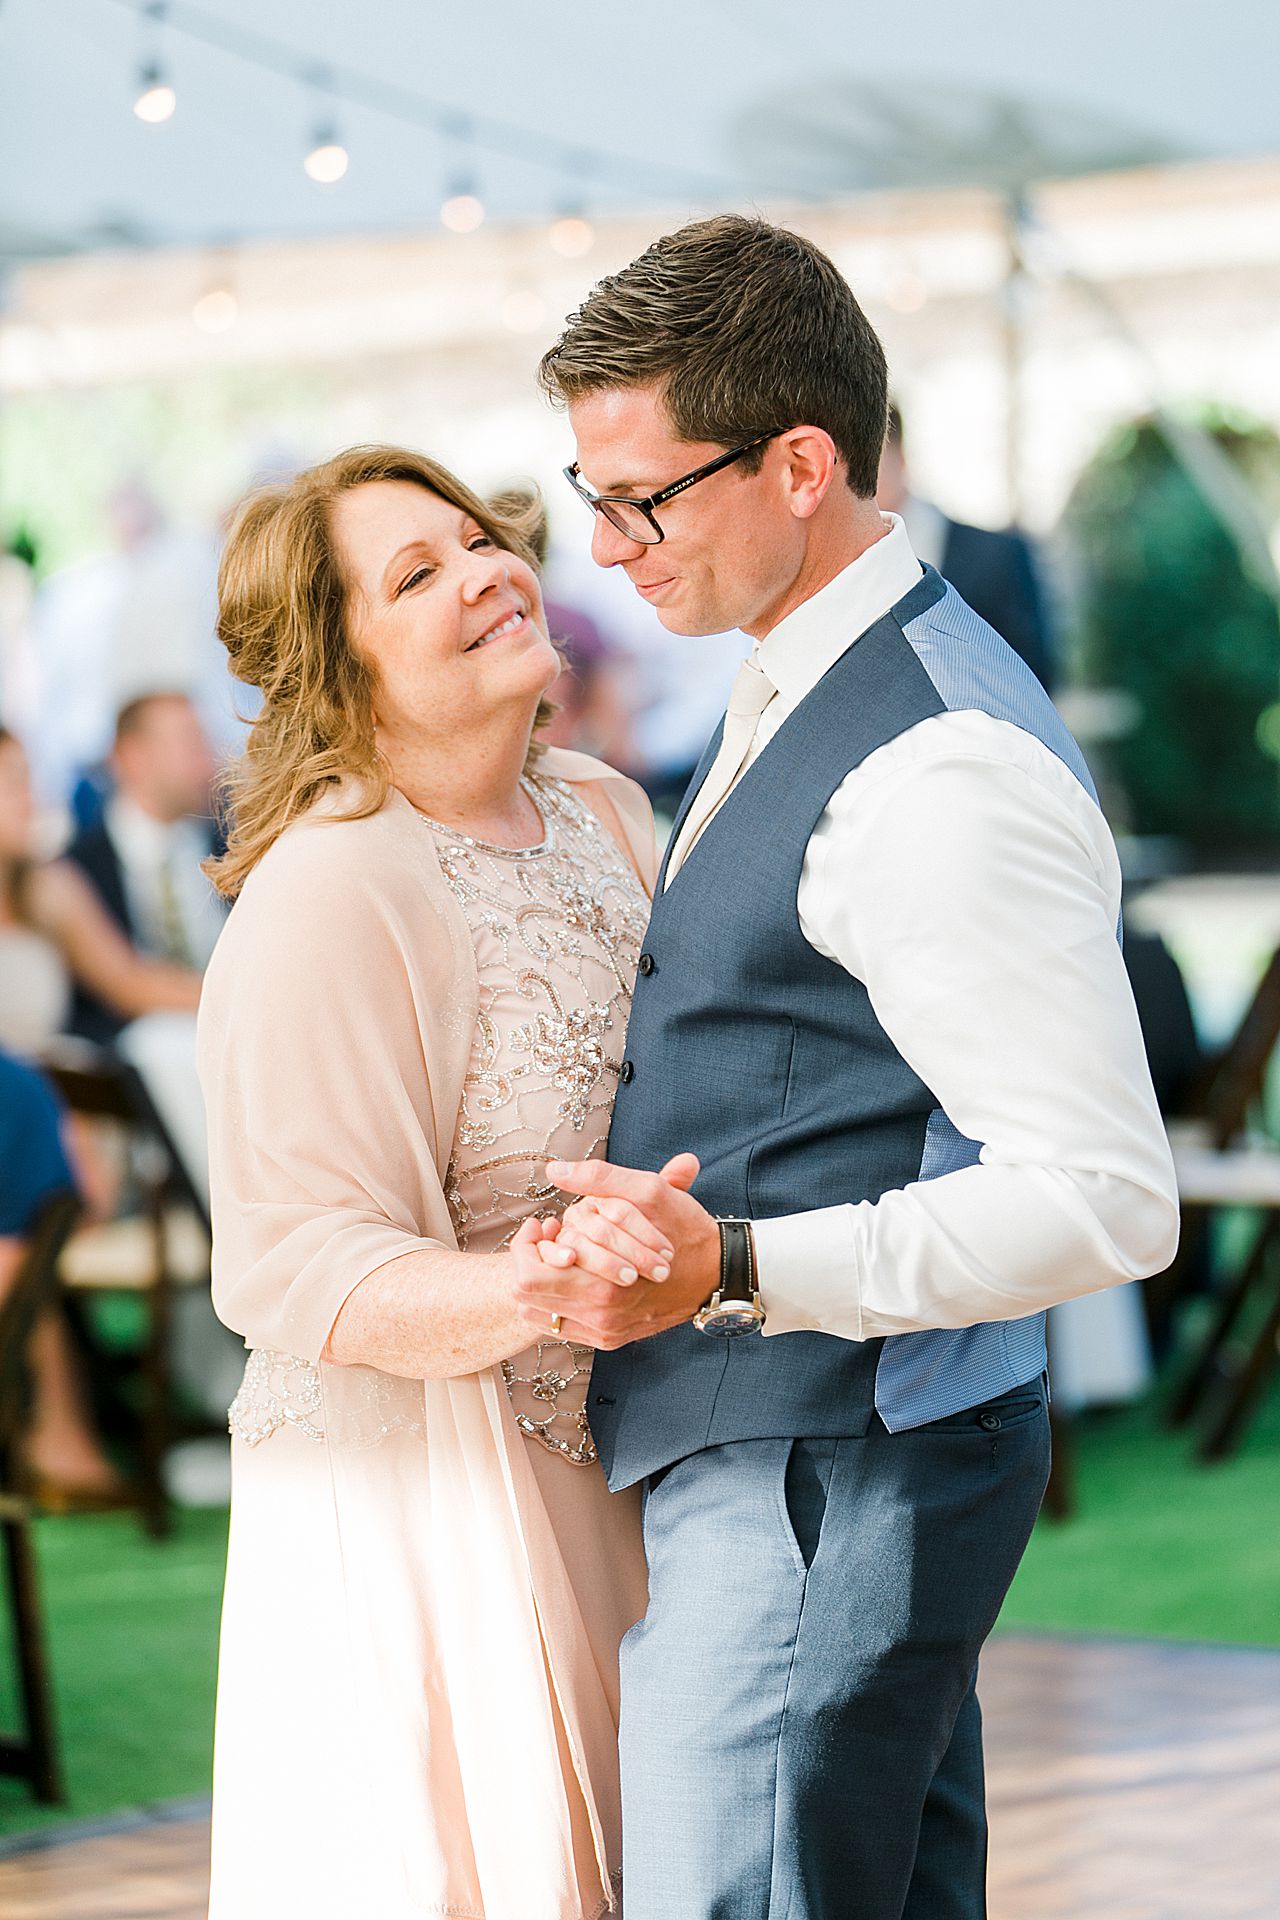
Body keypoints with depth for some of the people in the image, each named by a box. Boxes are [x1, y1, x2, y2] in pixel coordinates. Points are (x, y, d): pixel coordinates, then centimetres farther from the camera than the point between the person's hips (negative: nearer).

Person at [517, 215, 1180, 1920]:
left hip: (824, 1487, -10)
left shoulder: (940, 772, -20)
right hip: (757, 1460, 10)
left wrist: (737, 1269, -30)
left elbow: (1107, 1199, -24)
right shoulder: (800, 695, 13)